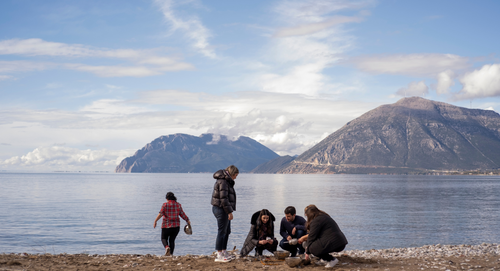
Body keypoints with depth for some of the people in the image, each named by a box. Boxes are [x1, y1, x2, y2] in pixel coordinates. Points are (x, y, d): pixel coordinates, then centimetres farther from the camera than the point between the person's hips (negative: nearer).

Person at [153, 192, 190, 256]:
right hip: (176, 226, 3)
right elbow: (182, 214, 6)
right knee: (172, 240, 12)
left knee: (164, 238, 13)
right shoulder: (178, 205, 5)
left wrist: (155, 221, -19)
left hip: (167, 225, -3)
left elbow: (161, 213, -16)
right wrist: (187, 220, 20)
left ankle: (167, 247, -17)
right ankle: (171, 254, 3)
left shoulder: (165, 204, -5)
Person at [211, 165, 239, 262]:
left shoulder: (227, 181, 17)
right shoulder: (223, 182, -16)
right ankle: (219, 255, -1)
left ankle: (224, 252, 25)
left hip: (224, 210, 11)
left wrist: (229, 211, 18)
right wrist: (229, 212, -20)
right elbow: (223, 199, -21)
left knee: (227, 231, 16)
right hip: (221, 209, -11)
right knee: (222, 232, -6)